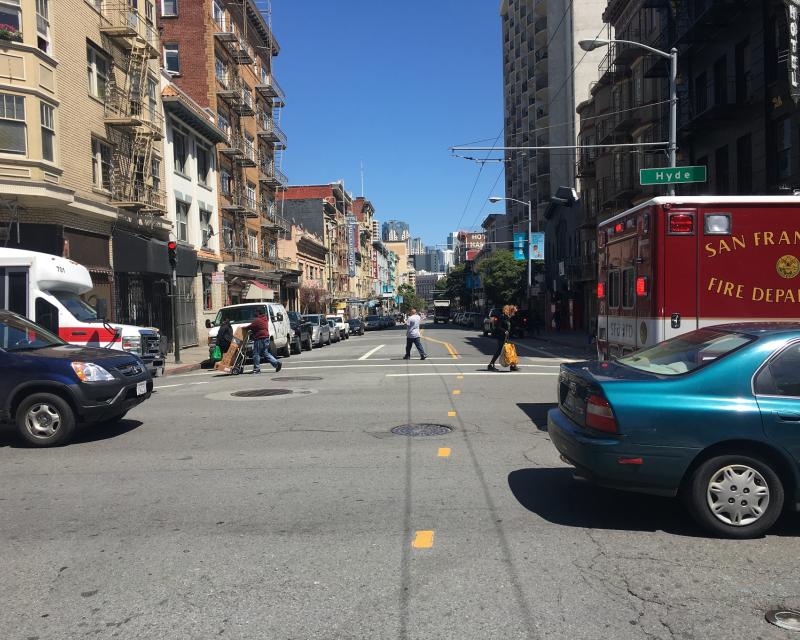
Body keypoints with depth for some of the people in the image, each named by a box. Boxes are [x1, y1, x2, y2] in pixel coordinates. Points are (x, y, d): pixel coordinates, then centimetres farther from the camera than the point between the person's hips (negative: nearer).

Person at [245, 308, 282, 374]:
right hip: (266, 338, 10)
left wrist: (244, 328, 8)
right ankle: (276, 363, 4)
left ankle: (257, 368, 1)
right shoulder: (265, 320, 18)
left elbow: (251, 327, -10)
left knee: (256, 354, -1)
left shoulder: (257, 320, -13)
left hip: (260, 339, -10)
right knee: (265, 353, 14)